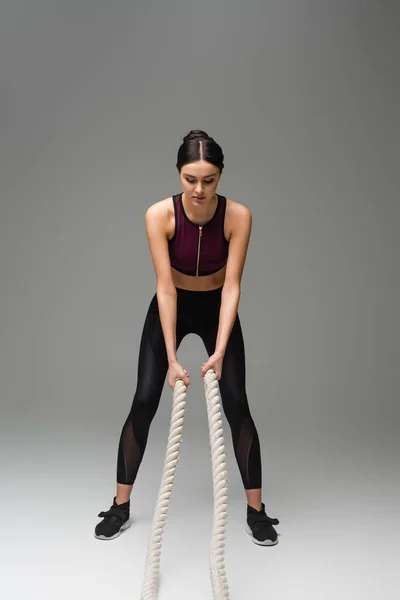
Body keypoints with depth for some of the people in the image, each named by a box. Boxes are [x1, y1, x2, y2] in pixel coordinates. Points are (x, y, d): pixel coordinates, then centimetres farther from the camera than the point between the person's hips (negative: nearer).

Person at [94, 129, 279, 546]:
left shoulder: (238, 216, -24)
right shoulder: (159, 214, -25)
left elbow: (232, 287, -24)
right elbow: (165, 287, -26)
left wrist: (219, 352, -32)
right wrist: (172, 358, -28)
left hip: (217, 308, 0)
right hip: (171, 307, 0)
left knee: (236, 406, -6)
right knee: (144, 402, -6)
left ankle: (256, 511, 11)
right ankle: (120, 507, 12)